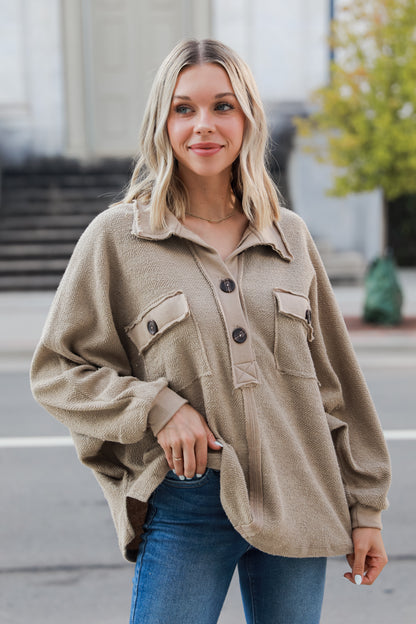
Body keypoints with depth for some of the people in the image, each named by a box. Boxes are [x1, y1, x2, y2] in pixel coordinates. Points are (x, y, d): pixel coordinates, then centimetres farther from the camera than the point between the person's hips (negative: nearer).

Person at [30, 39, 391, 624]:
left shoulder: (290, 236, 7)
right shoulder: (117, 238, -1)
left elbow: (335, 377, 11)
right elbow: (56, 370, 2)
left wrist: (364, 507, 11)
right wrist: (156, 408, -13)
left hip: (299, 505, 3)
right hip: (184, 507, -3)